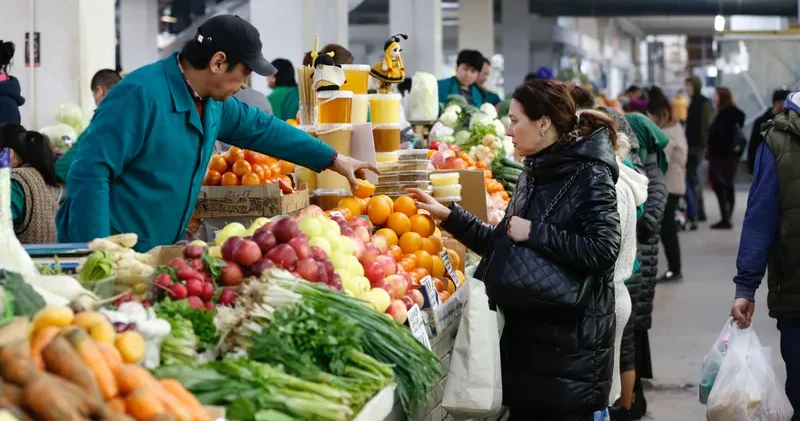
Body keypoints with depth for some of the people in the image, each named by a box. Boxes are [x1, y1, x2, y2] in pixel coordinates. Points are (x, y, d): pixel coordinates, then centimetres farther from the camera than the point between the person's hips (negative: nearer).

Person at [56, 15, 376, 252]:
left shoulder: (214, 104, 7)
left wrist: (333, 160, 31)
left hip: (159, 255, 8)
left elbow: (262, 128, 25)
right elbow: (89, 172, -23)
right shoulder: (142, 95, -20)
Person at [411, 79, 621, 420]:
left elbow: (603, 250, -25)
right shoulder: (534, 174, 12)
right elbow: (502, 245, 19)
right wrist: (449, 216, 14)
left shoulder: (589, 176, -13)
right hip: (524, 335, 8)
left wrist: (534, 233, -20)